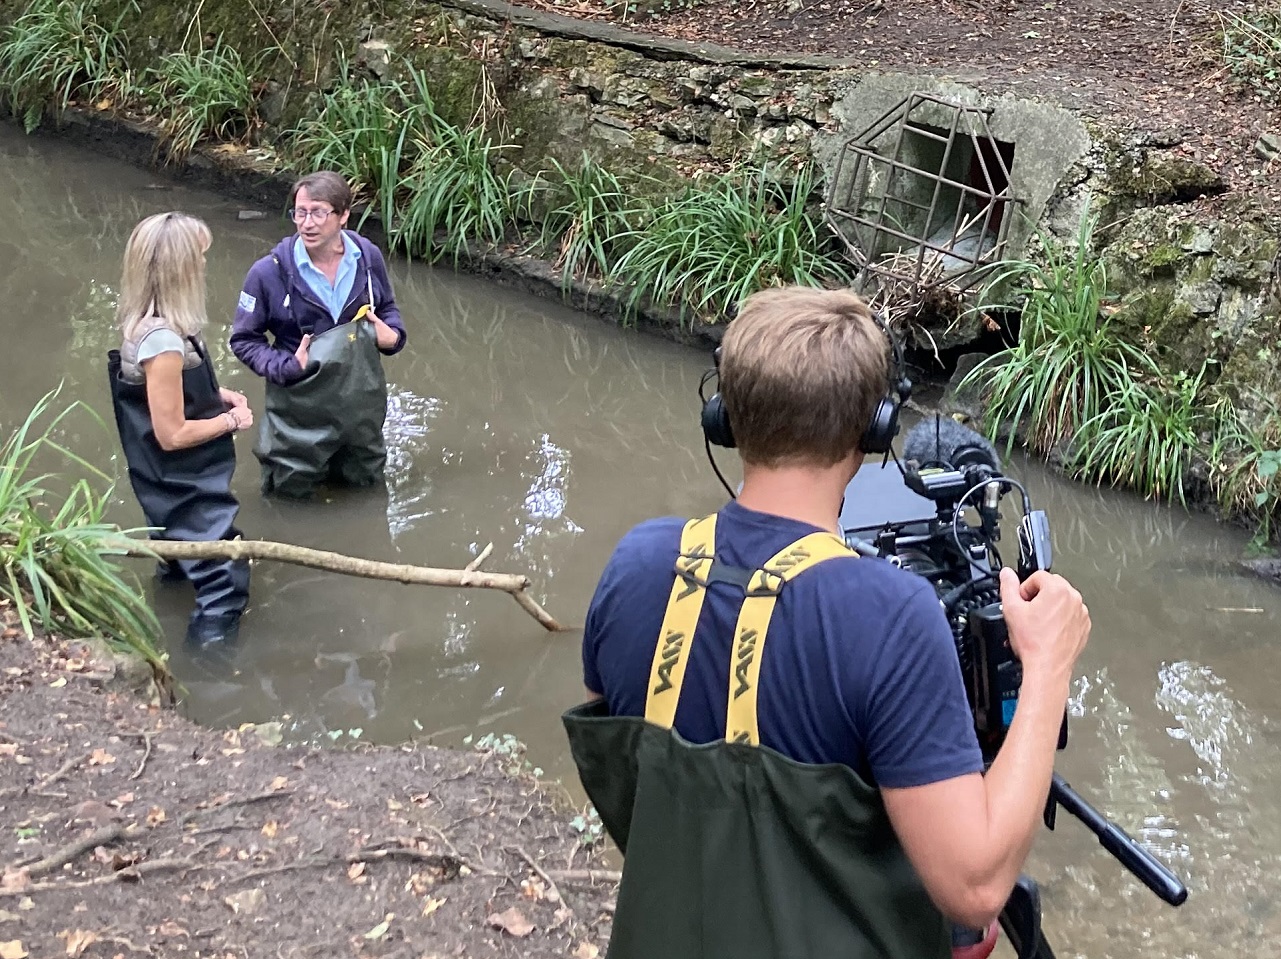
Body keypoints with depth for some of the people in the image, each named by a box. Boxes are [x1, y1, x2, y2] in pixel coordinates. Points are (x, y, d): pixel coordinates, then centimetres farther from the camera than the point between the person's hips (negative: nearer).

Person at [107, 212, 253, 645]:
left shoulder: (146, 323, -2)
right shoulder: (164, 341, -32)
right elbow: (172, 434, -28)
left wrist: (215, 394, 3)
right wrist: (230, 420, -14)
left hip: (175, 483, 10)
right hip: (187, 487, -10)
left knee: (182, 561, 31)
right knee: (226, 578, -2)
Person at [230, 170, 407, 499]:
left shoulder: (367, 257, -9)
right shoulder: (269, 273, -19)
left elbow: (387, 308, 10)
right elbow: (244, 339, -9)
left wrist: (392, 333, -12)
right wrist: (285, 367, -24)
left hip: (360, 397, 3)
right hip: (300, 402, -3)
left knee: (364, 480, 22)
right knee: (292, 490, 13)